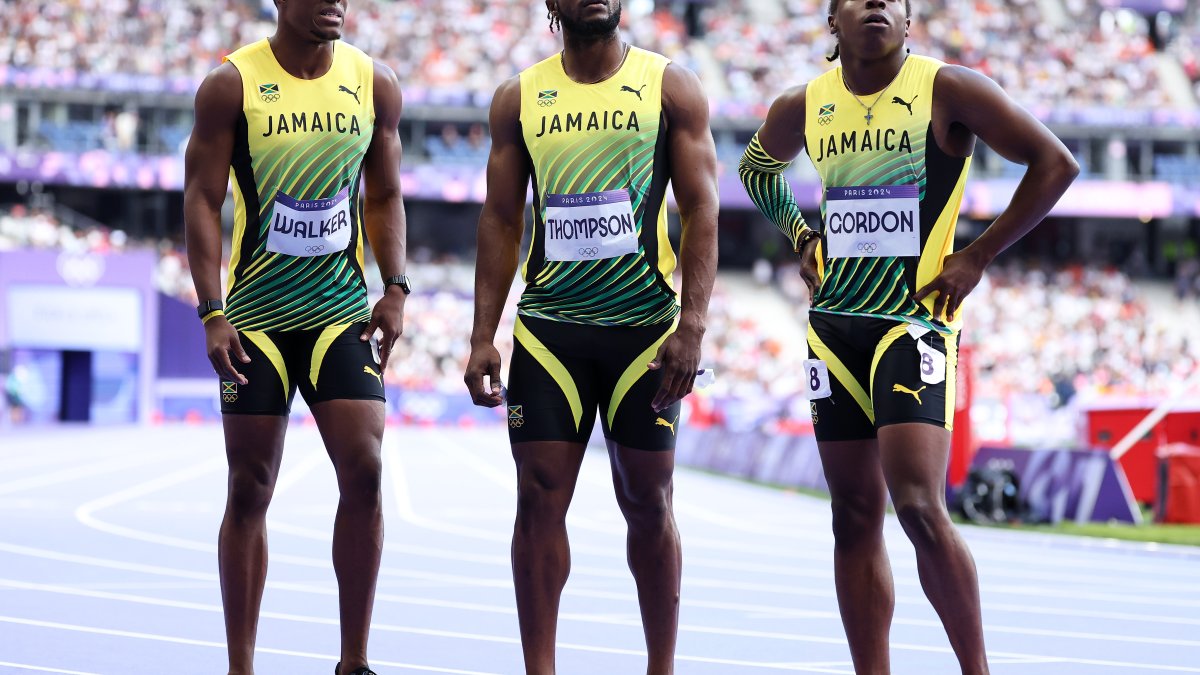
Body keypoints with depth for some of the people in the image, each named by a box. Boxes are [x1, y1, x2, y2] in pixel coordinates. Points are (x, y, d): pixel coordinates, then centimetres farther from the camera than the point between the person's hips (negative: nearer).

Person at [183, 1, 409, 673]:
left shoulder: (375, 85, 4)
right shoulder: (231, 86, -6)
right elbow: (203, 200, -5)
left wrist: (395, 289, 1)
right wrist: (212, 312, -12)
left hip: (343, 312, 2)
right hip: (255, 315, -2)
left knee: (365, 468, -10)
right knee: (250, 489, 1)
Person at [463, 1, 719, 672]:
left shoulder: (671, 88, 2)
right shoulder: (519, 99, 7)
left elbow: (702, 210, -3)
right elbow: (501, 221, 9)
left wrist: (692, 324, -13)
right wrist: (483, 337, 2)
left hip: (645, 328, -1)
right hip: (548, 329, 1)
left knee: (648, 502, 5)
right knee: (540, 499, -3)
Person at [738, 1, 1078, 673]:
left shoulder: (948, 90, -8)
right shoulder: (804, 107, 6)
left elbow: (1056, 164, -6)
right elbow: (757, 167, 29)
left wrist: (979, 255, -8)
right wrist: (801, 236, 14)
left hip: (916, 319, -5)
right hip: (834, 324, 5)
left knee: (920, 506, -17)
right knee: (855, 517, 6)